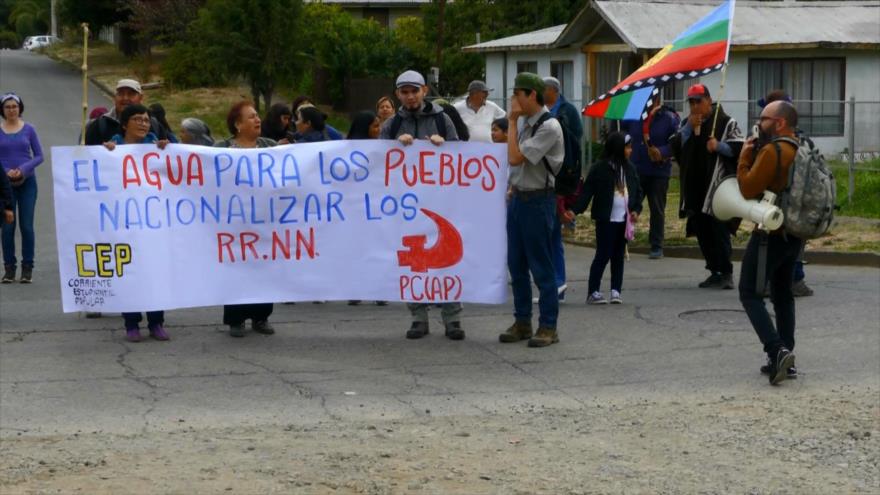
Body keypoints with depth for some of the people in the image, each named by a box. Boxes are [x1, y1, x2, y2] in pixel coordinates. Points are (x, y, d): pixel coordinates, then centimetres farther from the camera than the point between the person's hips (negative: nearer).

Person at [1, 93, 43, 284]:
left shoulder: (28, 129, 3)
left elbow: (39, 156, 3)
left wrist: (23, 169, -12)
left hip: (27, 182, 0)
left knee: (27, 226, -3)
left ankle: (27, 268, 5)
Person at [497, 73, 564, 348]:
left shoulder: (549, 127, -16)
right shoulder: (523, 121, 9)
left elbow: (515, 158, -22)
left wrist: (512, 122, -15)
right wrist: (513, 187, 12)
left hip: (538, 200, -8)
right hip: (517, 197, 8)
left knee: (541, 266, -3)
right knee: (516, 264, 12)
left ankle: (548, 326, 4)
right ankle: (522, 322, 22)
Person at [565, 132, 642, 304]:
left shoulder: (630, 168, 9)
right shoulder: (599, 168, -8)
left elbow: (637, 191, 16)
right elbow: (587, 191, -9)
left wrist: (636, 210, 0)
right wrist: (575, 210, -20)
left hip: (624, 219, 5)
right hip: (606, 219, -5)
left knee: (618, 256, 9)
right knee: (603, 255, -4)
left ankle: (616, 290, 13)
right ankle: (593, 292, 2)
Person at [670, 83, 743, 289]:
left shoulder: (725, 122, -1)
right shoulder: (687, 123, 16)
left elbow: (739, 148, -4)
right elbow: (675, 146, 4)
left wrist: (719, 146, -18)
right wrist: (689, 128, -7)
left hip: (718, 185, -6)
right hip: (694, 185, 6)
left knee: (718, 230, -9)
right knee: (701, 230, 8)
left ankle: (725, 274, -6)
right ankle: (715, 271, 17)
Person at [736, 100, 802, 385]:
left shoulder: (772, 151, -18)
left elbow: (748, 189, -19)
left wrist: (745, 157, -6)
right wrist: (755, 156, 7)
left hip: (770, 234, -9)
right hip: (795, 233, 9)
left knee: (750, 293, -3)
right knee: (783, 294, 17)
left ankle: (777, 351, -18)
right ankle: (786, 360, 16)